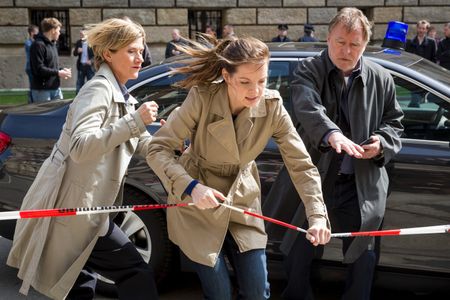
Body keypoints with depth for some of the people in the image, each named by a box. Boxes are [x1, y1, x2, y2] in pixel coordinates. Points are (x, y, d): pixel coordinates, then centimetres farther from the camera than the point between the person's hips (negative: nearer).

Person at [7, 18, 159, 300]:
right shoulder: (99, 89, -15)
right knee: (137, 274, -9)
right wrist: (134, 121, -30)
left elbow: (142, 143, 20)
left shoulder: (120, 96, 15)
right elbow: (81, 147, -30)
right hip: (72, 207, -10)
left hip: (80, 206, 10)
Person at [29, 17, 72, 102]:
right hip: (42, 90, -9)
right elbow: (39, 69, -21)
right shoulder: (38, 45, -14)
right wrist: (58, 73, -16)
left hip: (56, 88, 9)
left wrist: (62, 70, 3)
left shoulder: (52, 44, 16)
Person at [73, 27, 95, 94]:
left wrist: (91, 60, -20)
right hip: (81, 65, 4)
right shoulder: (78, 42, 7)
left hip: (89, 66, -4)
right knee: (79, 84, 8)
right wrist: (77, 51, -12)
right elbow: (75, 54, 10)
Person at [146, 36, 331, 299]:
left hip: (242, 203, 3)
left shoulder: (272, 106, -17)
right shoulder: (201, 99, -25)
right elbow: (158, 149, -23)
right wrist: (191, 187, -39)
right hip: (197, 202, -3)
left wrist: (317, 216, -27)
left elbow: (302, 165, -15)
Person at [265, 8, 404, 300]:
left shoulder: (381, 79, 4)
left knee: (363, 255, 10)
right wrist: (332, 133, -47)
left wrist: (382, 144, -11)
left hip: (361, 185, 2)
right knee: (298, 251, 12)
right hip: (312, 179, -1)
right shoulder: (308, 70, -6)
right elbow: (308, 107, -27)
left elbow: (394, 123, 12)